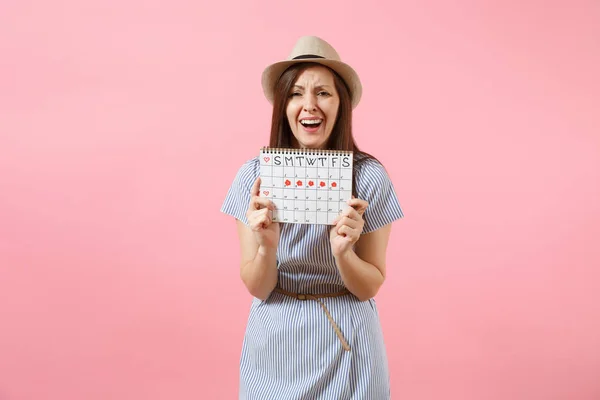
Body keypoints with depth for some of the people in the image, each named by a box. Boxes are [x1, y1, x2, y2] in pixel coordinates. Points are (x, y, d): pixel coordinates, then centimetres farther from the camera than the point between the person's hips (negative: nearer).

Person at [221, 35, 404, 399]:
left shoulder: (369, 176, -14)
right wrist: (266, 246, -28)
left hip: (347, 344, -1)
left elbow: (370, 286, -7)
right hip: (275, 343, 1)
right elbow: (257, 288, -8)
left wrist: (343, 253, -27)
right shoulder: (255, 174, -11)